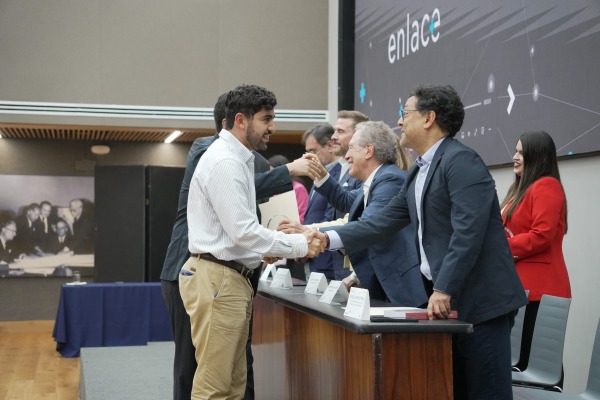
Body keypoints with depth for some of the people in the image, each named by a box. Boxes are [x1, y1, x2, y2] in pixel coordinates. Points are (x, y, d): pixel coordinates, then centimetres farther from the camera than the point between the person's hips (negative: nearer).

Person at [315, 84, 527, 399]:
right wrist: (328, 239, 9)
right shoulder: (418, 173, 16)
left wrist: (444, 290, -24)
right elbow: (383, 222, 16)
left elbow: (468, 232, -22)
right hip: (444, 297, 9)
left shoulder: (461, 160, -13)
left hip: (480, 300, -9)